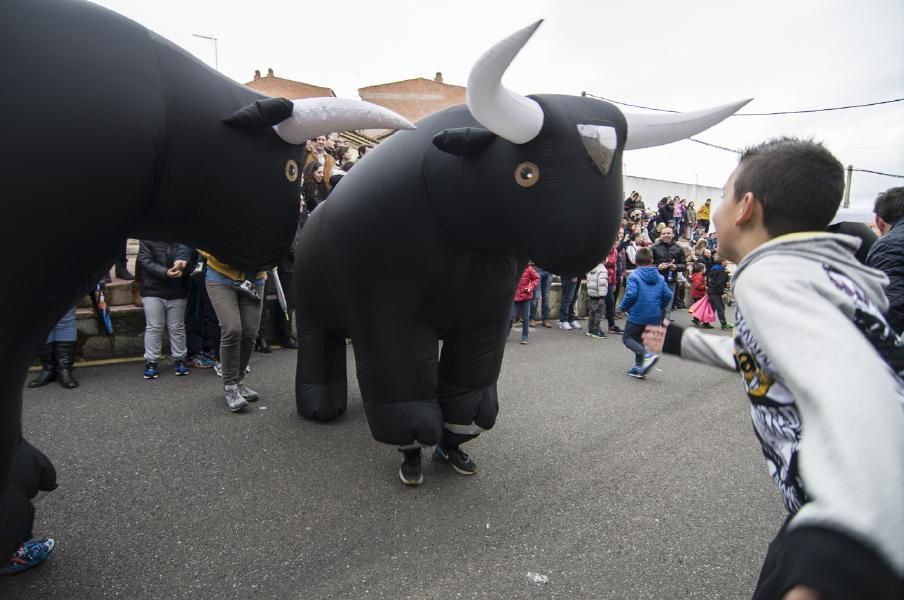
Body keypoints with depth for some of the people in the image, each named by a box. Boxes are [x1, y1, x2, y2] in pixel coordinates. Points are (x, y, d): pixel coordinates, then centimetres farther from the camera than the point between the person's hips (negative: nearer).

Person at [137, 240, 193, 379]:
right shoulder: (147, 239, -3)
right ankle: (151, 362, 10)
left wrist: (183, 267, -27)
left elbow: (190, 258, -3)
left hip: (178, 292, 2)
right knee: (153, 327, 2)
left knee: (177, 328, 9)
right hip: (153, 291, -2)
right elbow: (145, 261, -11)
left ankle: (179, 360, 19)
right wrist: (165, 273, -26)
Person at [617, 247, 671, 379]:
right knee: (639, 339, 20)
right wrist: (660, 308, 18)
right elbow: (668, 295, 3)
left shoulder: (634, 276, -11)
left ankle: (647, 355, -16)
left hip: (637, 315, -6)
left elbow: (631, 294, -20)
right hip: (654, 316, 6)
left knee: (627, 338, 6)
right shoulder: (660, 277, 6)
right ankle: (639, 367, 18)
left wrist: (623, 307, -4)